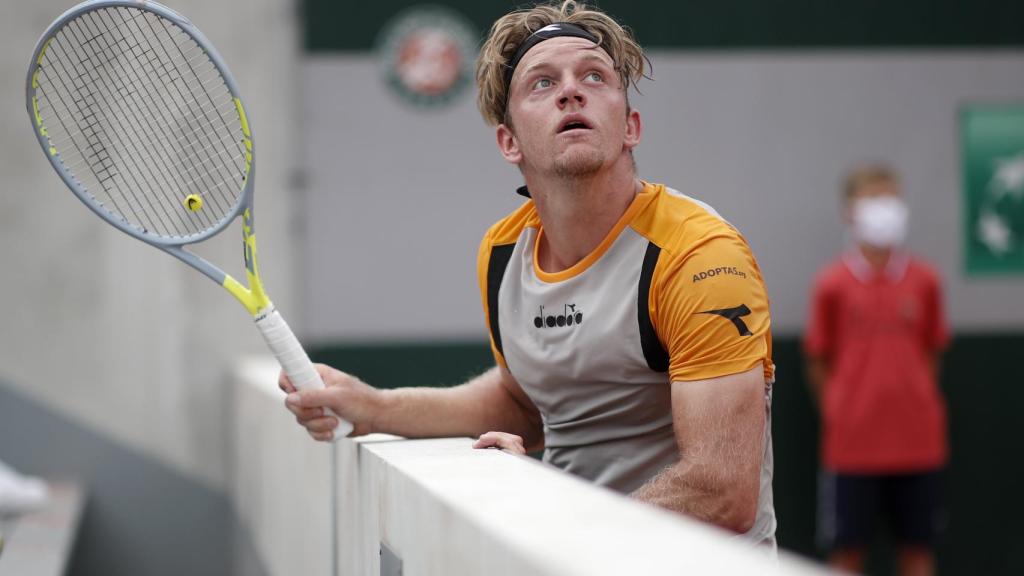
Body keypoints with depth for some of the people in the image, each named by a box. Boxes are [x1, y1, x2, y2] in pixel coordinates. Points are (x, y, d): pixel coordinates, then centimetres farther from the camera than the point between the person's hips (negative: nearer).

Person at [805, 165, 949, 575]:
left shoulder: (924, 280, 2)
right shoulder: (833, 284, -4)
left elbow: (931, 353, 10)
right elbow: (818, 361, 1)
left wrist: (921, 409, 2)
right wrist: (839, 417, -3)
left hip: (917, 440, 2)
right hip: (852, 444, -2)